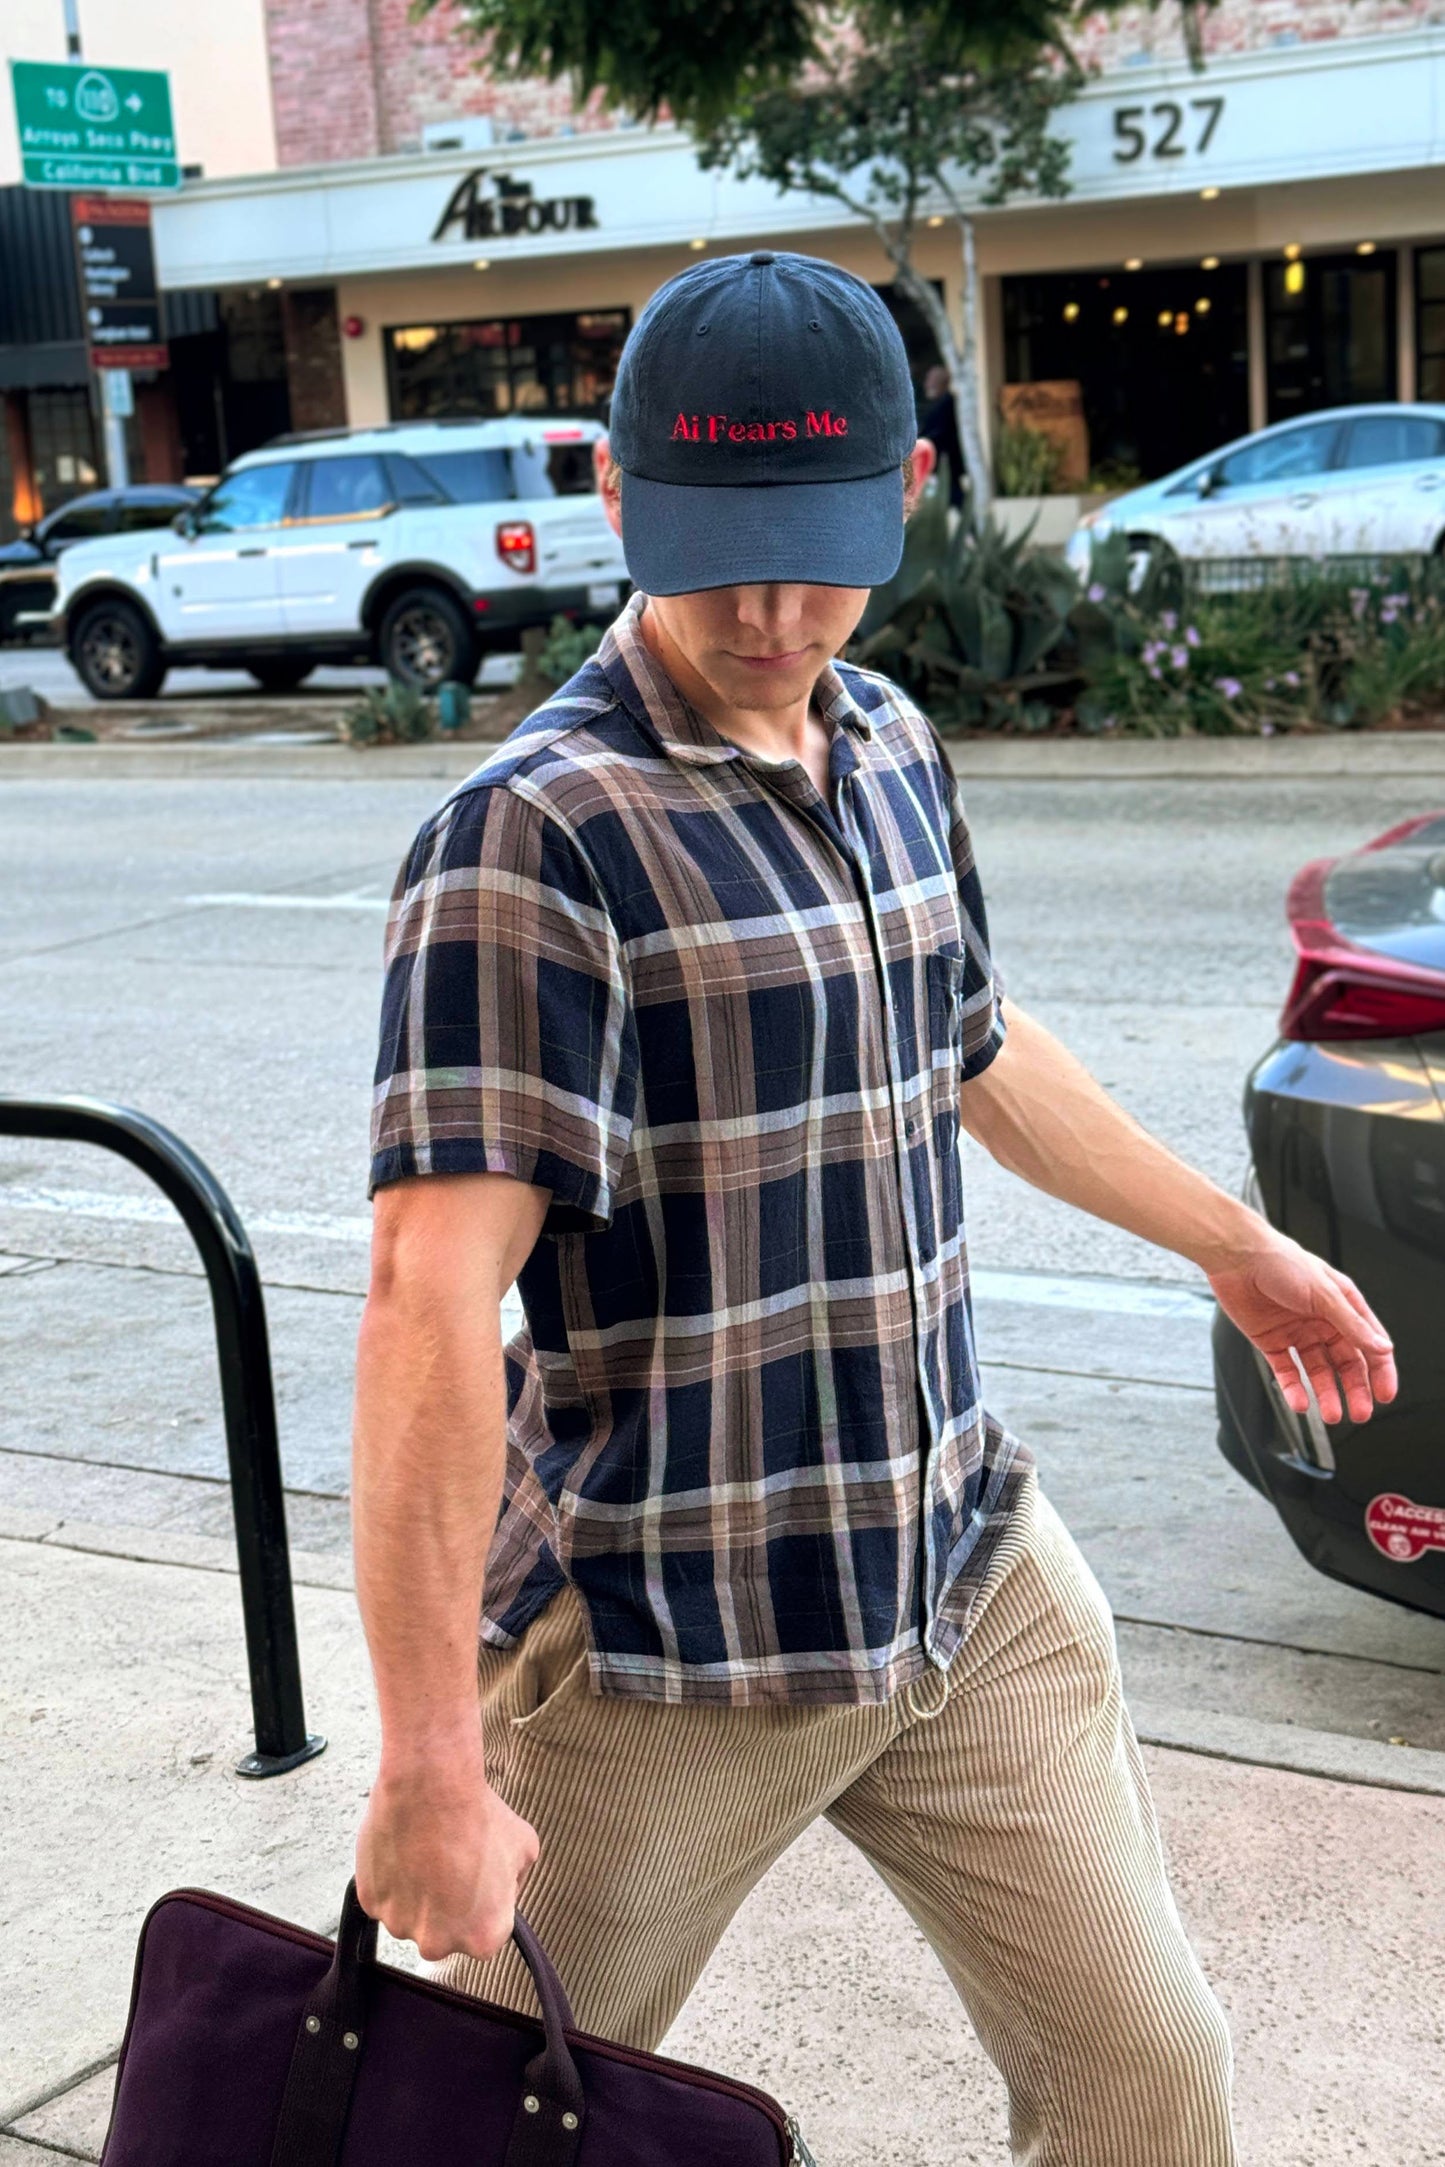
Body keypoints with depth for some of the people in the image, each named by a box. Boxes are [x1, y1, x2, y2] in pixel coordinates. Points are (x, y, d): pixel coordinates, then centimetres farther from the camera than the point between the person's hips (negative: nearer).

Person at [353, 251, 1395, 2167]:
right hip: (657, 1654, -6)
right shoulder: (537, 836, -18)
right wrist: (431, 1770, -28)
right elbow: (434, 1296, -25)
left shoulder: (893, 746, 6)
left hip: (973, 1581, 6)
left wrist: (1234, 1243, 31)